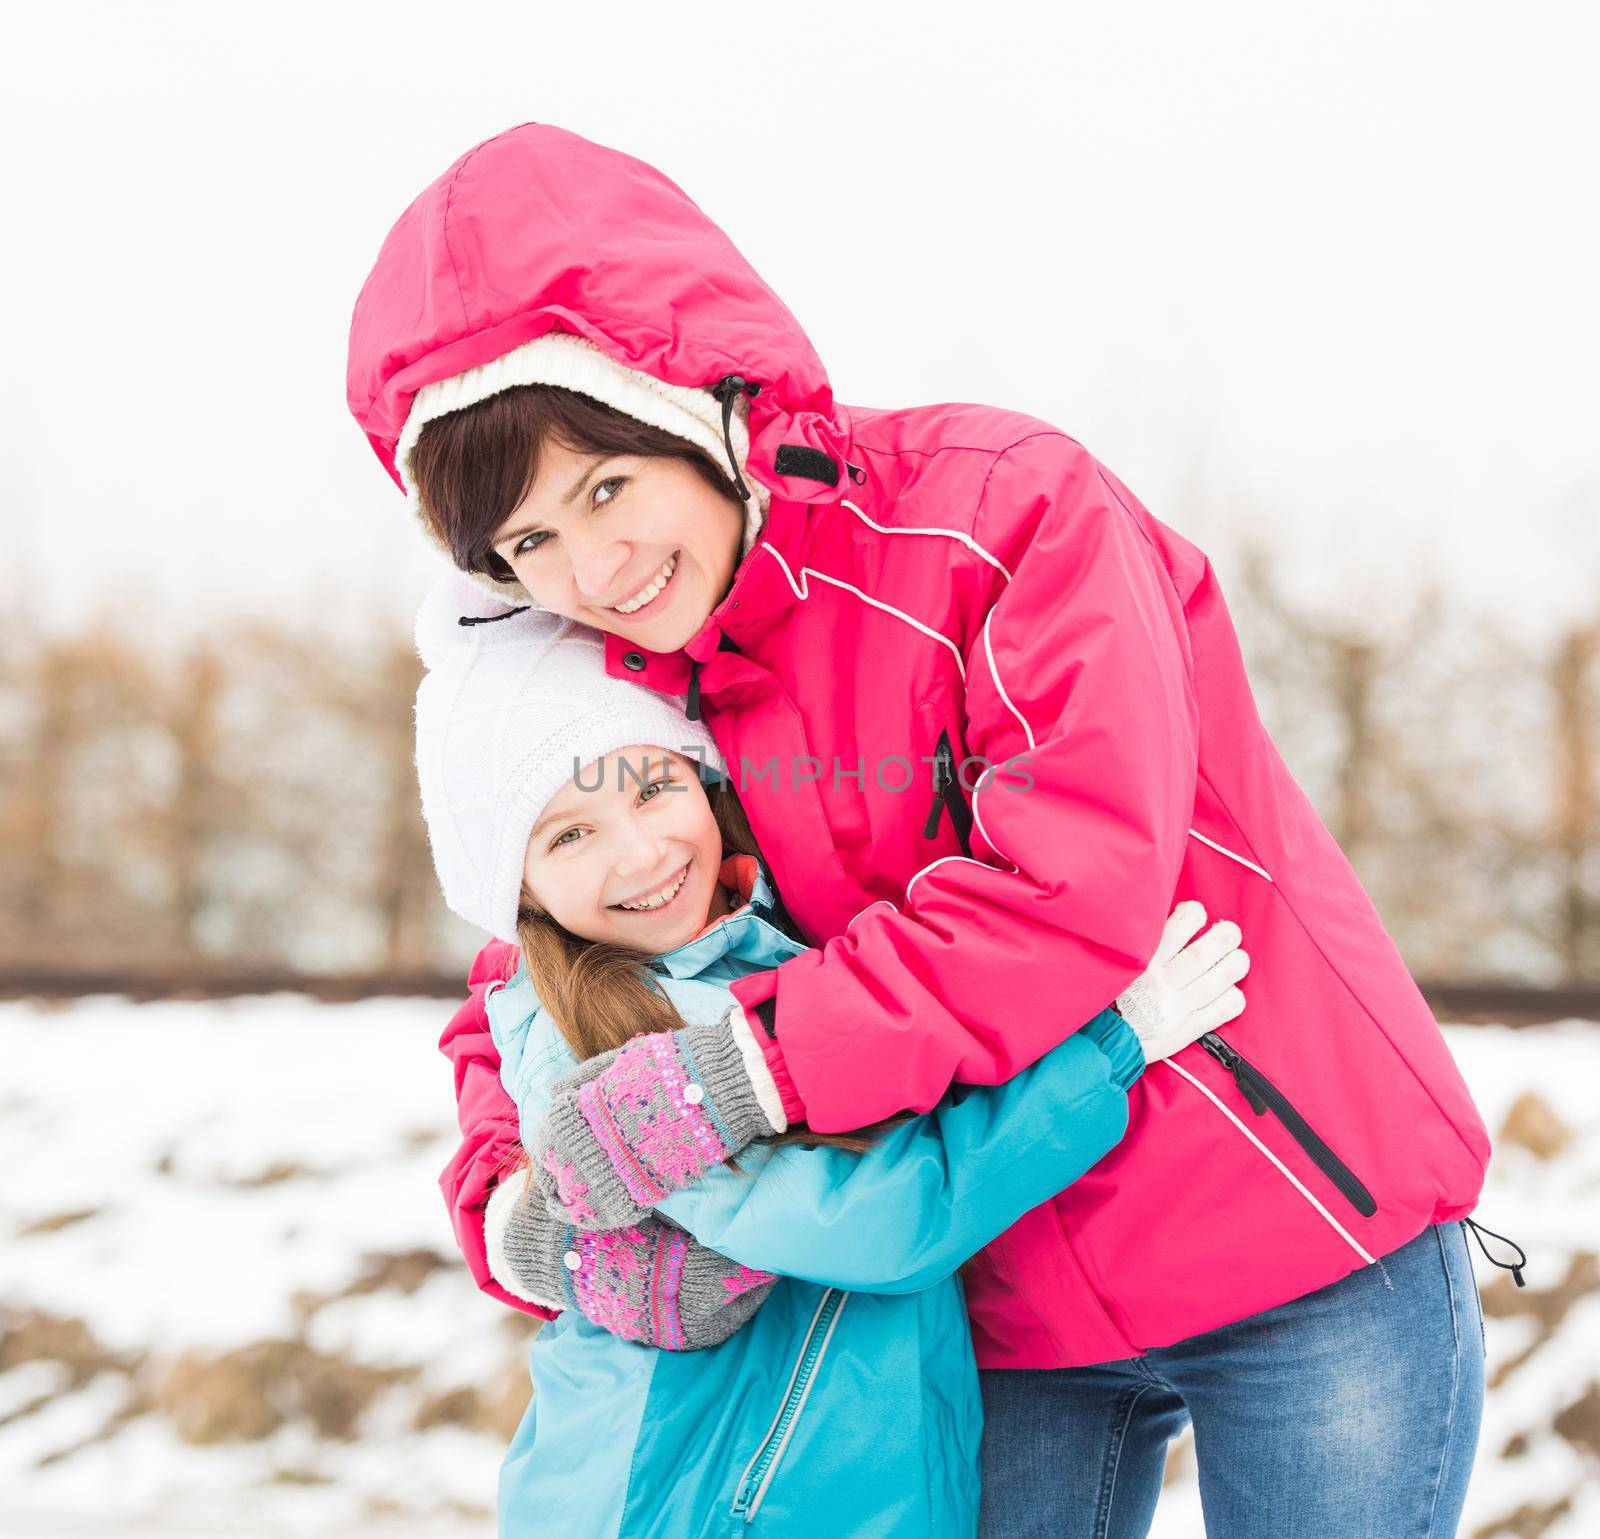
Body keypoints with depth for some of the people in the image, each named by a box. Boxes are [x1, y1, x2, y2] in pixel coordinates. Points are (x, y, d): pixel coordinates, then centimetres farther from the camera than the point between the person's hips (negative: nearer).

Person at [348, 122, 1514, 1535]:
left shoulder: (994, 504, -17)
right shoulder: (634, 701, 1)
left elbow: (1078, 881, -27)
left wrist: (746, 1071, -30)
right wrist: (512, 1198, -14)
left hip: (1309, 1260, -4)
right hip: (1020, 1313, 5)